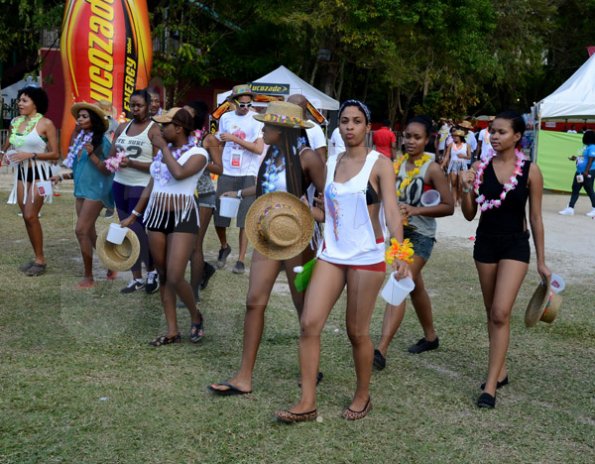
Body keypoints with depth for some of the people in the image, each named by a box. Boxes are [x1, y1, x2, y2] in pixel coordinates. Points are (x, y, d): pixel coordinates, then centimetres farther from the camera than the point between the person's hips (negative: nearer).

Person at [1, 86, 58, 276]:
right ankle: (36, 257, 18)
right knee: (26, 217, 7)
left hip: (39, 173, -6)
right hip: (21, 173, 6)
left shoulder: (45, 123, -10)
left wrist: (30, 155, -19)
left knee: (31, 215, -12)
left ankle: (41, 260, -1)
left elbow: (55, 154, -11)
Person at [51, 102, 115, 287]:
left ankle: (88, 277, -1)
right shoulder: (80, 139, 13)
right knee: (89, 233, 12)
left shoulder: (101, 141, -11)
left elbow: (107, 170, -14)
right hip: (81, 191, 8)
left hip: (95, 191, -8)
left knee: (81, 231, -11)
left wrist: (92, 154, -23)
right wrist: (62, 176, 11)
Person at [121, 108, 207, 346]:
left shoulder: (198, 153, -8)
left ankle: (196, 316, 15)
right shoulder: (162, 151, 12)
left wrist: (164, 147, -15)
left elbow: (179, 173, -29)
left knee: (175, 278, -12)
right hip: (156, 215, 7)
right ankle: (172, 331, 14)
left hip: (182, 218, -7)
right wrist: (133, 215, 18)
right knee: (163, 276, 7)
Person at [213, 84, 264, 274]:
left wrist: (234, 138, -16)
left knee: (244, 219, -1)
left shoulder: (256, 120, -4)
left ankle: (241, 260, 6)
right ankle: (224, 247, 31)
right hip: (226, 174, 3)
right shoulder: (225, 118, 8)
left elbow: (259, 148, -13)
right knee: (219, 217, 5)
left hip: (247, 175, -3)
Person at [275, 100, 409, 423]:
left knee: (357, 333, 3)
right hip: (331, 254, 5)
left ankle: (362, 397, 25)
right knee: (309, 324, -6)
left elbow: (392, 211, -14)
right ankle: (307, 403, 1)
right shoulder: (331, 164, 10)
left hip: (367, 257, -5)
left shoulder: (379, 164, -5)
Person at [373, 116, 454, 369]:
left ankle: (381, 349, -21)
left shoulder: (432, 169, -12)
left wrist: (416, 210, -23)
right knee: (415, 287, 20)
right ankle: (430, 336, 38)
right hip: (400, 232, 7)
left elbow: (448, 206, -13)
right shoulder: (398, 164, 5)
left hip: (420, 235, -7)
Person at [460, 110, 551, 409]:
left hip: (515, 245, -3)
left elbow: (535, 218, -2)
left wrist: (541, 261, 1)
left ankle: (490, 385, -7)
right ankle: (500, 371, 29)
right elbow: (469, 215, 3)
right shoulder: (480, 168, -2)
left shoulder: (530, 171, -8)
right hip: (485, 242, 4)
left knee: (501, 314, -12)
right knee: (492, 313, 13)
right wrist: (466, 189, -17)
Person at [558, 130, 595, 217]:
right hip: (580, 171, 10)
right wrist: (575, 158, 20)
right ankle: (570, 209, 7)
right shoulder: (586, 147, 16)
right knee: (575, 189, 6)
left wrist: (586, 171, -25)